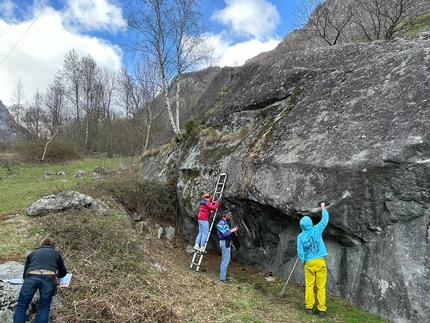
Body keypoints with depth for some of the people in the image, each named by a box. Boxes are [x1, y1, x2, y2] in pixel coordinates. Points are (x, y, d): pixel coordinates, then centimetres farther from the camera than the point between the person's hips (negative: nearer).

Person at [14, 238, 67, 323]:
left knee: (21, 306, 13)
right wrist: (56, 274, 60)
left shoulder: (32, 253, 34)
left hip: (31, 277, 1)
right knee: (44, 307, 14)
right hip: (48, 278, 0)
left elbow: (25, 275, 30)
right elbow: (63, 273, 38)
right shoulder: (56, 253, 32)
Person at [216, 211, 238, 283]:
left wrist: (233, 230, 1)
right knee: (225, 261, -5)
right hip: (225, 243, -10)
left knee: (226, 260, 17)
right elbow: (224, 234, -23)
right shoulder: (221, 223, -18)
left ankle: (223, 275, 26)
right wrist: (232, 230, -16)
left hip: (227, 242, 10)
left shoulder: (226, 222, 13)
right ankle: (222, 278, 3)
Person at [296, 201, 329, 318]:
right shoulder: (317, 229, -6)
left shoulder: (300, 236, -5)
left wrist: (303, 262, 14)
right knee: (321, 286, 5)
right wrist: (323, 208, 21)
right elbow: (325, 219, 8)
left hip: (309, 263, 0)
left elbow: (300, 252, -3)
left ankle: (309, 307, 15)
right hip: (320, 261, 0)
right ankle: (322, 309, 8)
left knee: (309, 286, 11)